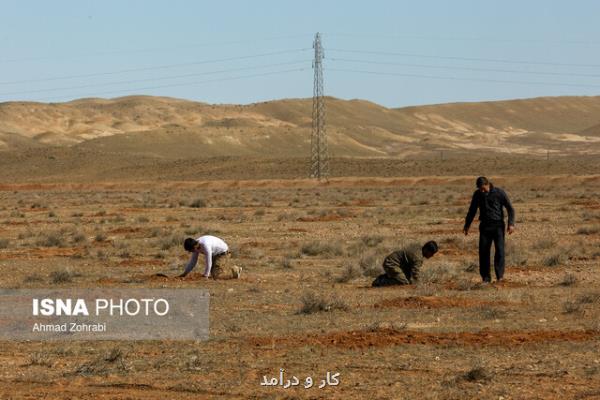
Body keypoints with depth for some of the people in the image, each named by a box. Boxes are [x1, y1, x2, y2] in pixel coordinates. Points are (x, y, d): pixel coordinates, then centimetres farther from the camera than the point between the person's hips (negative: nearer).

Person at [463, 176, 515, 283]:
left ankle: (500, 275, -12)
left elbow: (510, 208, -3)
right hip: (485, 226, 3)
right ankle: (486, 277, 5)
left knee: (499, 249, -14)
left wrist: (511, 223, -13)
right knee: (483, 251, -2)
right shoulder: (477, 194, 4)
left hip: (498, 225, -3)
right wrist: (467, 225, 21)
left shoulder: (499, 193, -7)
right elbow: (472, 210, 17)